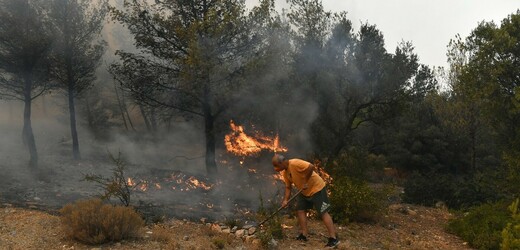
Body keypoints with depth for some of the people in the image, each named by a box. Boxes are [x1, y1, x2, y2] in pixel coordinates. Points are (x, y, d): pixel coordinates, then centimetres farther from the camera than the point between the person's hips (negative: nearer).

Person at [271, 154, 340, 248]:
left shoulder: (294, 163, -26)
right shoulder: (285, 172, 2)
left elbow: (311, 167, -34)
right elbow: (288, 187, 7)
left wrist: (305, 182, -28)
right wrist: (285, 200, -5)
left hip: (316, 188, -9)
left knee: (323, 212, -10)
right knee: (300, 210, 9)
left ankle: (333, 238, -8)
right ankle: (304, 235, 17)